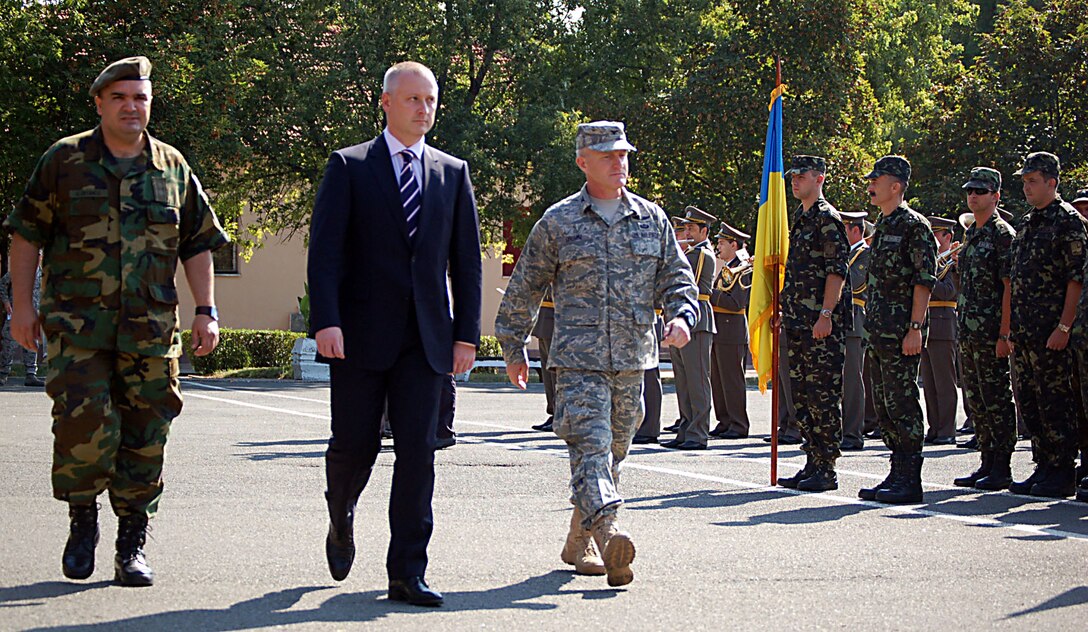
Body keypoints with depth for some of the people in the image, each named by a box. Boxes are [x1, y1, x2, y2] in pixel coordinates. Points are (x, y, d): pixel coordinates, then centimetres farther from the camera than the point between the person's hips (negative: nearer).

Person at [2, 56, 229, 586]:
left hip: (151, 328, 2)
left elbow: (198, 244, 15)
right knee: (84, 423, -13)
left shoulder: (172, 168, 11)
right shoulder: (64, 161, 4)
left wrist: (206, 312, 7)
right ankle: (82, 517, 12)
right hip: (77, 324, -2)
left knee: (145, 436, 1)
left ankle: (132, 545, 11)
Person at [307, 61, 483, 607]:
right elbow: (324, 250, -4)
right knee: (355, 445, 1)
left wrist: (467, 334, 4)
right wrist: (326, 320, -16)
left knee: (418, 450, -4)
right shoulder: (349, 167, 3)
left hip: (425, 336, 2)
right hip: (361, 334, -2)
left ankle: (407, 573, -1)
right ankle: (341, 520, 34)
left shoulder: (453, 173, 12)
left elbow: (466, 260, 12)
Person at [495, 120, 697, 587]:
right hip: (578, 359, -4)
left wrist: (681, 315, -4)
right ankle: (609, 532, -34)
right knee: (590, 446, -18)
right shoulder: (557, 222, 3)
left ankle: (580, 541, 25)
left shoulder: (651, 219, 12)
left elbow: (677, 278, 17)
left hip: (633, 359, 4)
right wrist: (514, 349, 13)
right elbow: (524, 288, 10)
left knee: (614, 452, 10)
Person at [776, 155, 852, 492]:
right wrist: (787, 313, 21)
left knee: (823, 394, -7)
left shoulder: (826, 218, -9)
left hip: (823, 324, -10)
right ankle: (813, 463, 15)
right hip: (799, 323, 10)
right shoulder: (800, 217, 19)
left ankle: (827, 470, -4)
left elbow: (838, 269, -15)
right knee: (801, 392, 10)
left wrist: (826, 313, -22)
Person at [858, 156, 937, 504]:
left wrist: (915, 328, -20)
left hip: (901, 332, -9)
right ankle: (897, 475, 16)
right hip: (878, 332, 9)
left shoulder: (914, 225, -9)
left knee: (902, 404, -8)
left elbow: (924, 280, -14)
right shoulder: (882, 227, 19)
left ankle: (910, 480, -5)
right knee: (884, 405, 10)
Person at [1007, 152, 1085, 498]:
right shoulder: (1025, 224, 18)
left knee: (1055, 402, -5)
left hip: (1051, 330, -8)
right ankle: (1044, 467, 17)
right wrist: (1012, 328, 16)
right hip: (1023, 332, 8)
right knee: (1030, 402, 10)